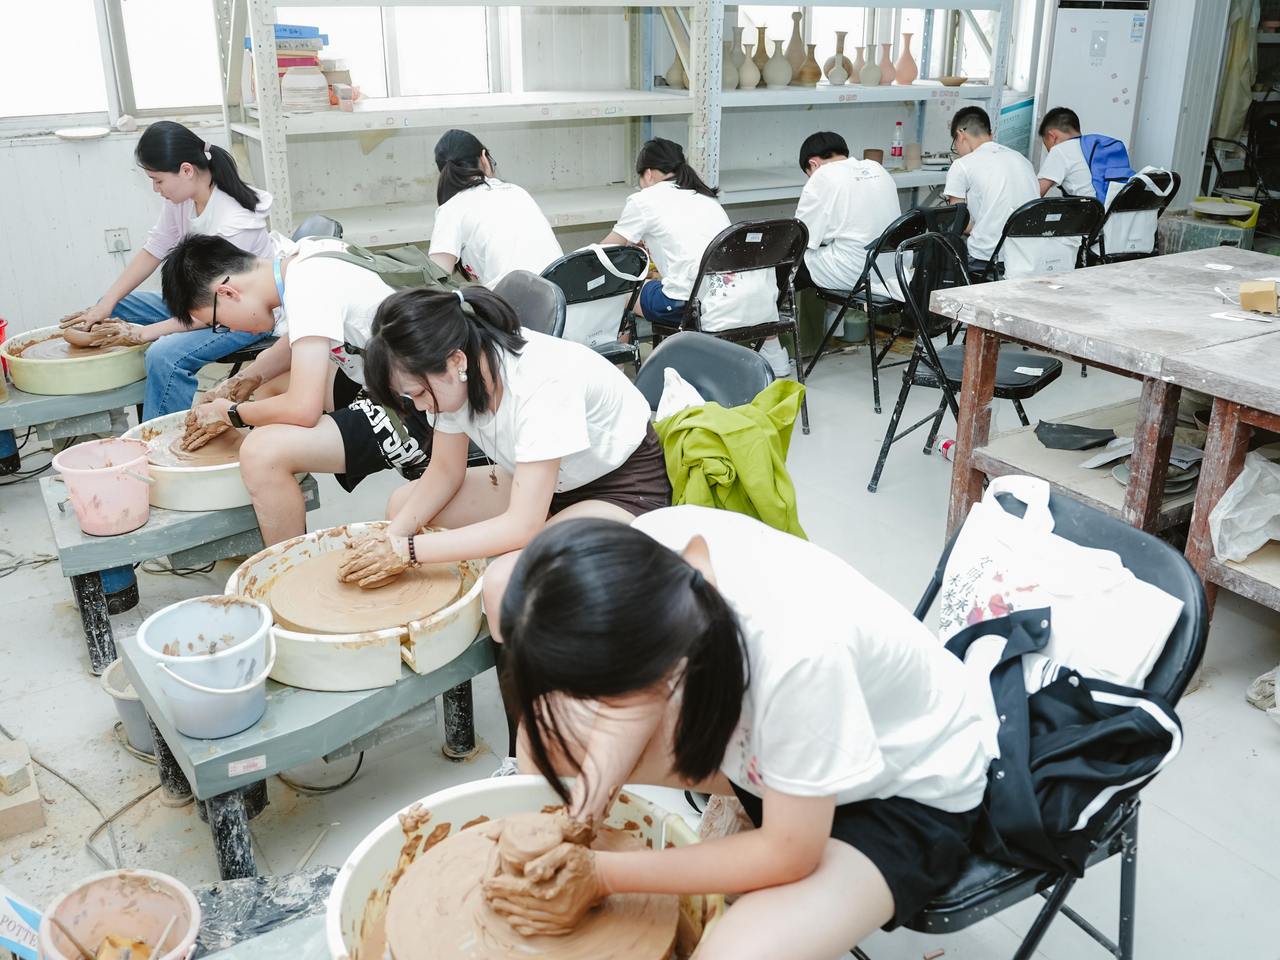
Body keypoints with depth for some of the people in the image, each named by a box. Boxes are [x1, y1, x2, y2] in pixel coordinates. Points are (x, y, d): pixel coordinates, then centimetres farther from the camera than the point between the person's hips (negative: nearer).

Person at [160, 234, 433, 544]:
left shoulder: (308, 288, -20)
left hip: (412, 414, -11)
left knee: (261, 452, -24)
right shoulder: (302, 263, 7)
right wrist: (241, 382, 14)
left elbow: (303, 409, -26)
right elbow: (295, 343, 28)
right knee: (269, 386, 24)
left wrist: (230, 414, -8)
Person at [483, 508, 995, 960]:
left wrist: (605, 874, -17)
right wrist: (576, 817, -16)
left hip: (909, 793, -5)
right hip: (762, 726, 6)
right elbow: (644, 690, -4)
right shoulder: (652, 546, -25)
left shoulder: (799, 653, -42)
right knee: (547, 729, -5)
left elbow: (787, 854, -24)